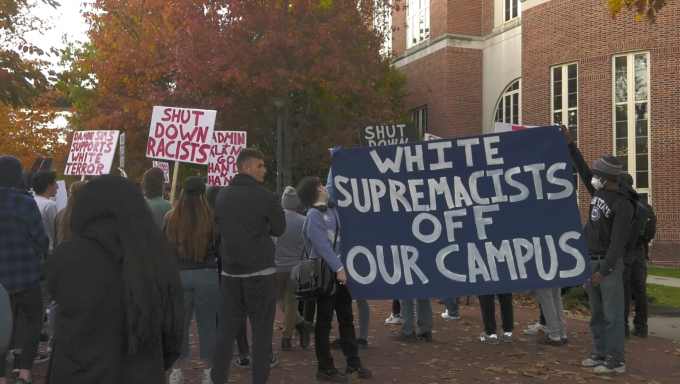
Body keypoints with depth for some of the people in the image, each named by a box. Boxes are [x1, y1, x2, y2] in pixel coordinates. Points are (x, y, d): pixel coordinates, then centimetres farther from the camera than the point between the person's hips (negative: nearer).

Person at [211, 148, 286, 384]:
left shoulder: (221, 196, 7)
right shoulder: (266, 197, -11)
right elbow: (279, 230, 0)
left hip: (230, 272, 5)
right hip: (260, 272, -5)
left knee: (226, 328, 10)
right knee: (261, 330, 2)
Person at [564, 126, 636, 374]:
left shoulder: (623, 204, -16)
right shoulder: (598, 191, 5)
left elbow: (618, 241, -19)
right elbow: (582, 169, 17)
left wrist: (604, 270, -21)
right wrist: (569, 144, 13)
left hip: (608, 263, -8)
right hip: (590, 260, 8)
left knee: (612, 314, -4)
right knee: (597, 313, 12)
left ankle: (616, 360, 1)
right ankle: (601, 353, 20)